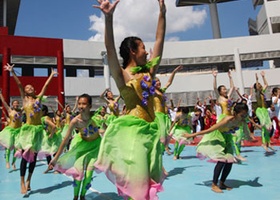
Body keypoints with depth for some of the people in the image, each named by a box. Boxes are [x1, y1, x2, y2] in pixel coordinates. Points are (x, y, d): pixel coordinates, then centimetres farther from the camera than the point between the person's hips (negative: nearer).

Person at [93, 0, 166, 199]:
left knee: (150, 175, 14)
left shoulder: (148, 72, 10)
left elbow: (160, 41, 14)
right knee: (135, 176, -4)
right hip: (131, 129, -7)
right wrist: (109, 17, -34)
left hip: (150, 129, 7)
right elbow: (110, 48, -22)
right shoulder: (122, 75, -6)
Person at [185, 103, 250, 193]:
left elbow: (246, 131, 8)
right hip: (217, 137, -7)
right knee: (222, 160, -17)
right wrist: (192, 135, -26)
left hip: (226, 138, 7)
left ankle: (222, 183, 16)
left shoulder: (242, 121, -19)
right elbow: (209, 130, -32)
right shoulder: (227, 120, -37)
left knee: (230, 161, 0)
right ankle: (214, 185, -4)